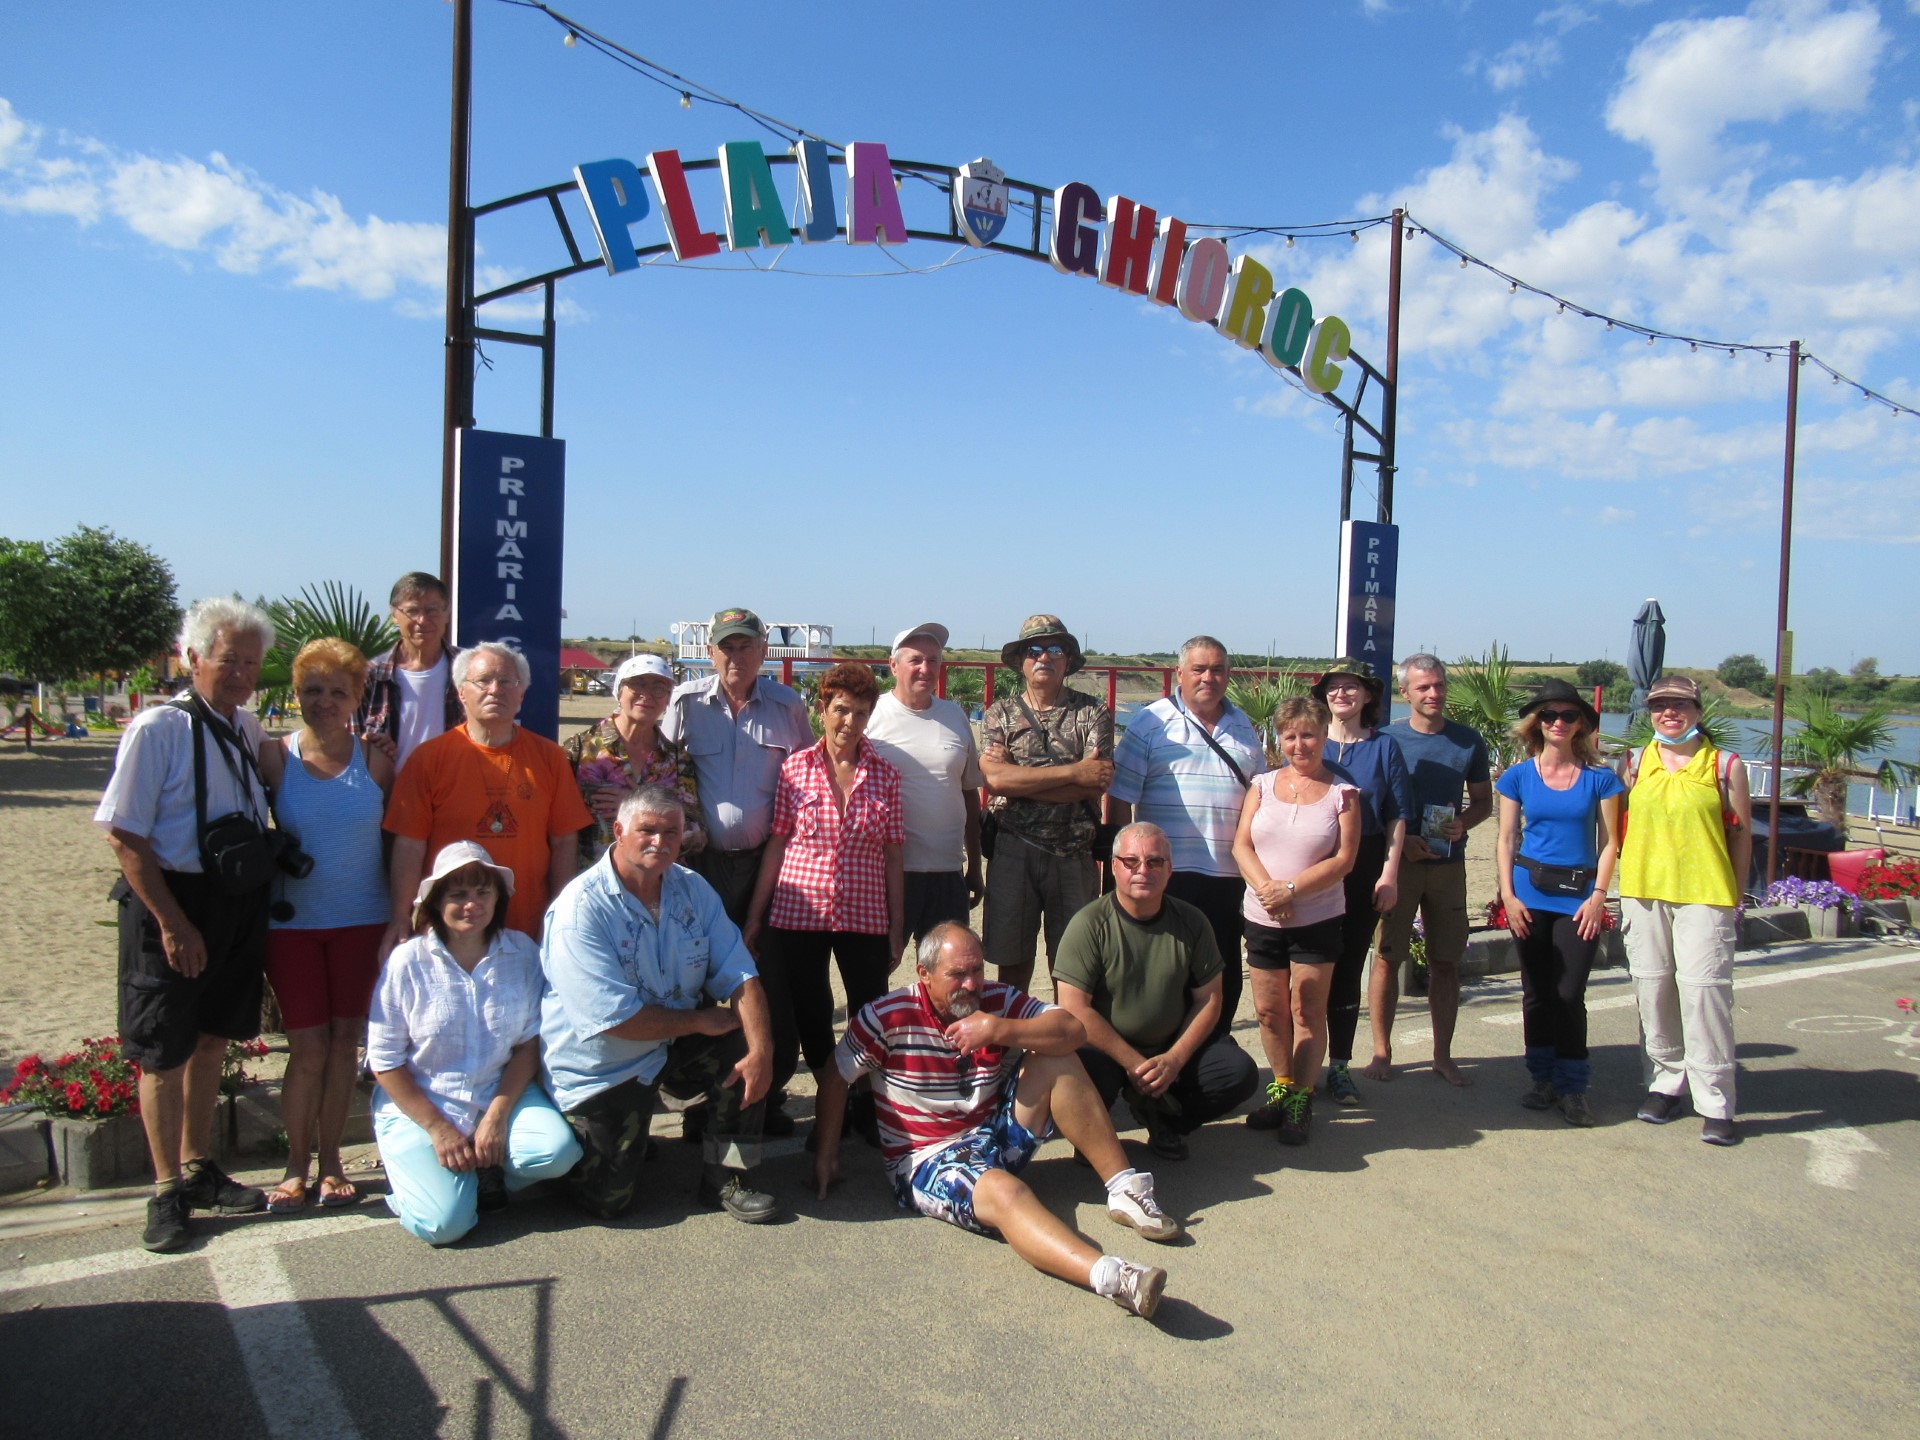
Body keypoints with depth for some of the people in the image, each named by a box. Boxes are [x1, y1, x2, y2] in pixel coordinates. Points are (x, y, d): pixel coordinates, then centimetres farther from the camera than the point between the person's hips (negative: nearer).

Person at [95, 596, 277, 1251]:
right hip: (173, 902, -6)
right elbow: (124, 834, -16)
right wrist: (173, 923, -17)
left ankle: (199, 1171, 34)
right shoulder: (159, 728, -14)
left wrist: (261, 892, 5)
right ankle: (167, 1191, 22)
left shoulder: (250, 729, 6)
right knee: (164, 1054, 6)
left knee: (211, 1041, 18)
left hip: (241, 903, 6)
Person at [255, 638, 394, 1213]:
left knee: (345, 1041, 8)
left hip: (362, 921, 1)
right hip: (293, 922, 0)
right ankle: (296, 1163, 20)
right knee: (308, 1046, 2)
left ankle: (331, 1160, 23)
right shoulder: (274, 759, -3)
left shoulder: (374, 761, -2)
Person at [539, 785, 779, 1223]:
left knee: (745, 1046, -21)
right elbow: (616, 1019, -26)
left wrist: (760, 1051, -23)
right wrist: (700, 1021, -17)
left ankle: (727, 1180, -3)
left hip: (675, 1046, 5)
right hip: (601, 1068, -5)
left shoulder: (693, 890, -2)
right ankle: (575, 1139, 26)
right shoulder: (581, 909, -22)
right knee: (608, 1201, -7)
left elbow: (738, 975, -8)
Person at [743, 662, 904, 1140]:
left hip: (865, 918, 0)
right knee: (807, 1022, 10)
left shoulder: (885, 776, 2)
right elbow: (776, 845, 2)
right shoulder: (795, 769, 0)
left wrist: (896, 929, 3)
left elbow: (893, 857, 4)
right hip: (796, 918, 0)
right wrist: (753, 917, 1)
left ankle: (867, 1110, 24)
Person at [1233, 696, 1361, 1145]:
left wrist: (1291, 889, -16)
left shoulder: (1343, 793, -1)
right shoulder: (1263, 785, 6)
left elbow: (1343, 859, -8)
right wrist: (1266, 888, -16)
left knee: (1307, 1011, 2)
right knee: (1268, 1010, 9)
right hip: (1262, 919, 3)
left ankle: (1302, 1099, 14)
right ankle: (1281, 1087, 25)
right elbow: (1241, 845, 0)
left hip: (1317, 920, -3)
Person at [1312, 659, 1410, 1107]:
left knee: (1349, 966, 6)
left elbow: (1397, 815, 3)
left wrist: (1389, 874, -5)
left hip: (1363, 869, 0)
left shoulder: (1384, 746, 4)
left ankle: (1339, 1065, 14)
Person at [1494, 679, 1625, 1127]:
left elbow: (1609, 842, 3)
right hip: (1530, 893, 1)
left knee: (1569, 994, -2)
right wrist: (1508, 894, -3)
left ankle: (1572, 1086, 11)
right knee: (1537, 991, 9)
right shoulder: (1519, 776, 3)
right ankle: (1542, 1078, 22)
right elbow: (1507, 839, 5)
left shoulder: (1599, 778, 1)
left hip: (1579, 896, -1)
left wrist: (1598, 895, -6)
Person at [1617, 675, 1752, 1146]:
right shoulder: (1637, 763, 10)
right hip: (1643, 890, 4)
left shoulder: (1725, 765, 3)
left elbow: (1741, 834, 5)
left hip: (1704, 893, -3)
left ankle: (1714, 1103, -1)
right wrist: (1626, 890, 10)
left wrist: (1734, 895, 2)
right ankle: (1666, 1082, 20)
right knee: (1652, 986, 7)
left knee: (1703, 987, -8)